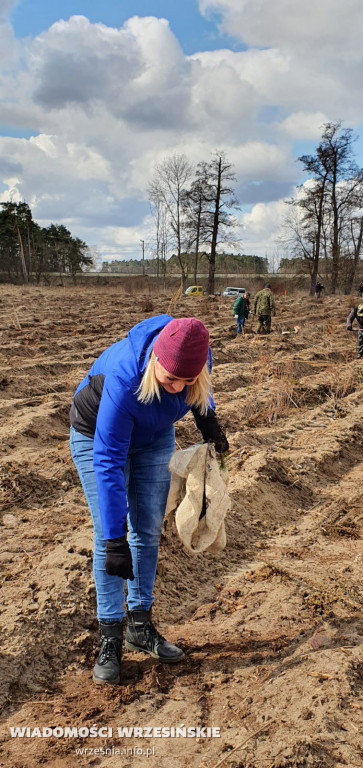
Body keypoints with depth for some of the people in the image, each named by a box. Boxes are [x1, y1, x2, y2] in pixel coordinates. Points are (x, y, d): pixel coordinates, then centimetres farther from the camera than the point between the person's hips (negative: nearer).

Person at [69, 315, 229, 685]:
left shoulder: (197, 357, -28)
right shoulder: (123, 380, -43)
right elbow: (108, 463, -38)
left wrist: (207, 419, -12)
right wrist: (115, 539, -36)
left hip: (154, 438, 5)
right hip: (97, 436, -4)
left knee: (148, 531, 5)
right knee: (107, 538, -7)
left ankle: (140, 625, 19)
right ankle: (110, 636, 6)